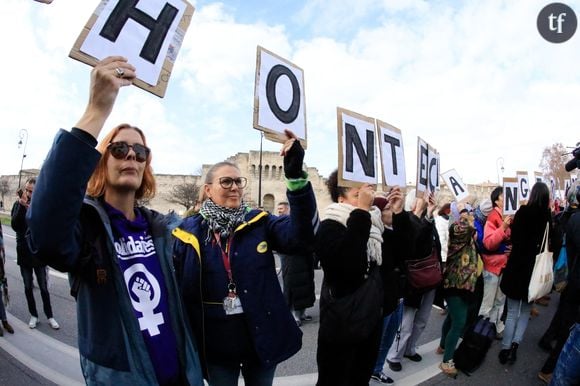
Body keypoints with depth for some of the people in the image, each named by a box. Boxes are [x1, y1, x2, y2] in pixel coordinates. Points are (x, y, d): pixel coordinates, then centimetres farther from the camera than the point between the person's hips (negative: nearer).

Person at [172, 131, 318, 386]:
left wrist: (295, 175, -32)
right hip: (216, 347, 0)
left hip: (262, 341, 1)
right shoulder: (187, 233, -5)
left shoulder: (259, 223, -5)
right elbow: (177, 291, 0)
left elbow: (301, 236, -22)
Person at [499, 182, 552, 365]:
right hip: (535, 269, 2)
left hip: (517, 266, -1)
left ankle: (505, 349, 11)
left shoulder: (523, 212, -10)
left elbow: (514, 238, -6)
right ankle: (515, 343, 6)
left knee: (512, 312, 10)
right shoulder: (548, 217, -5)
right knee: (525, 311, 18)